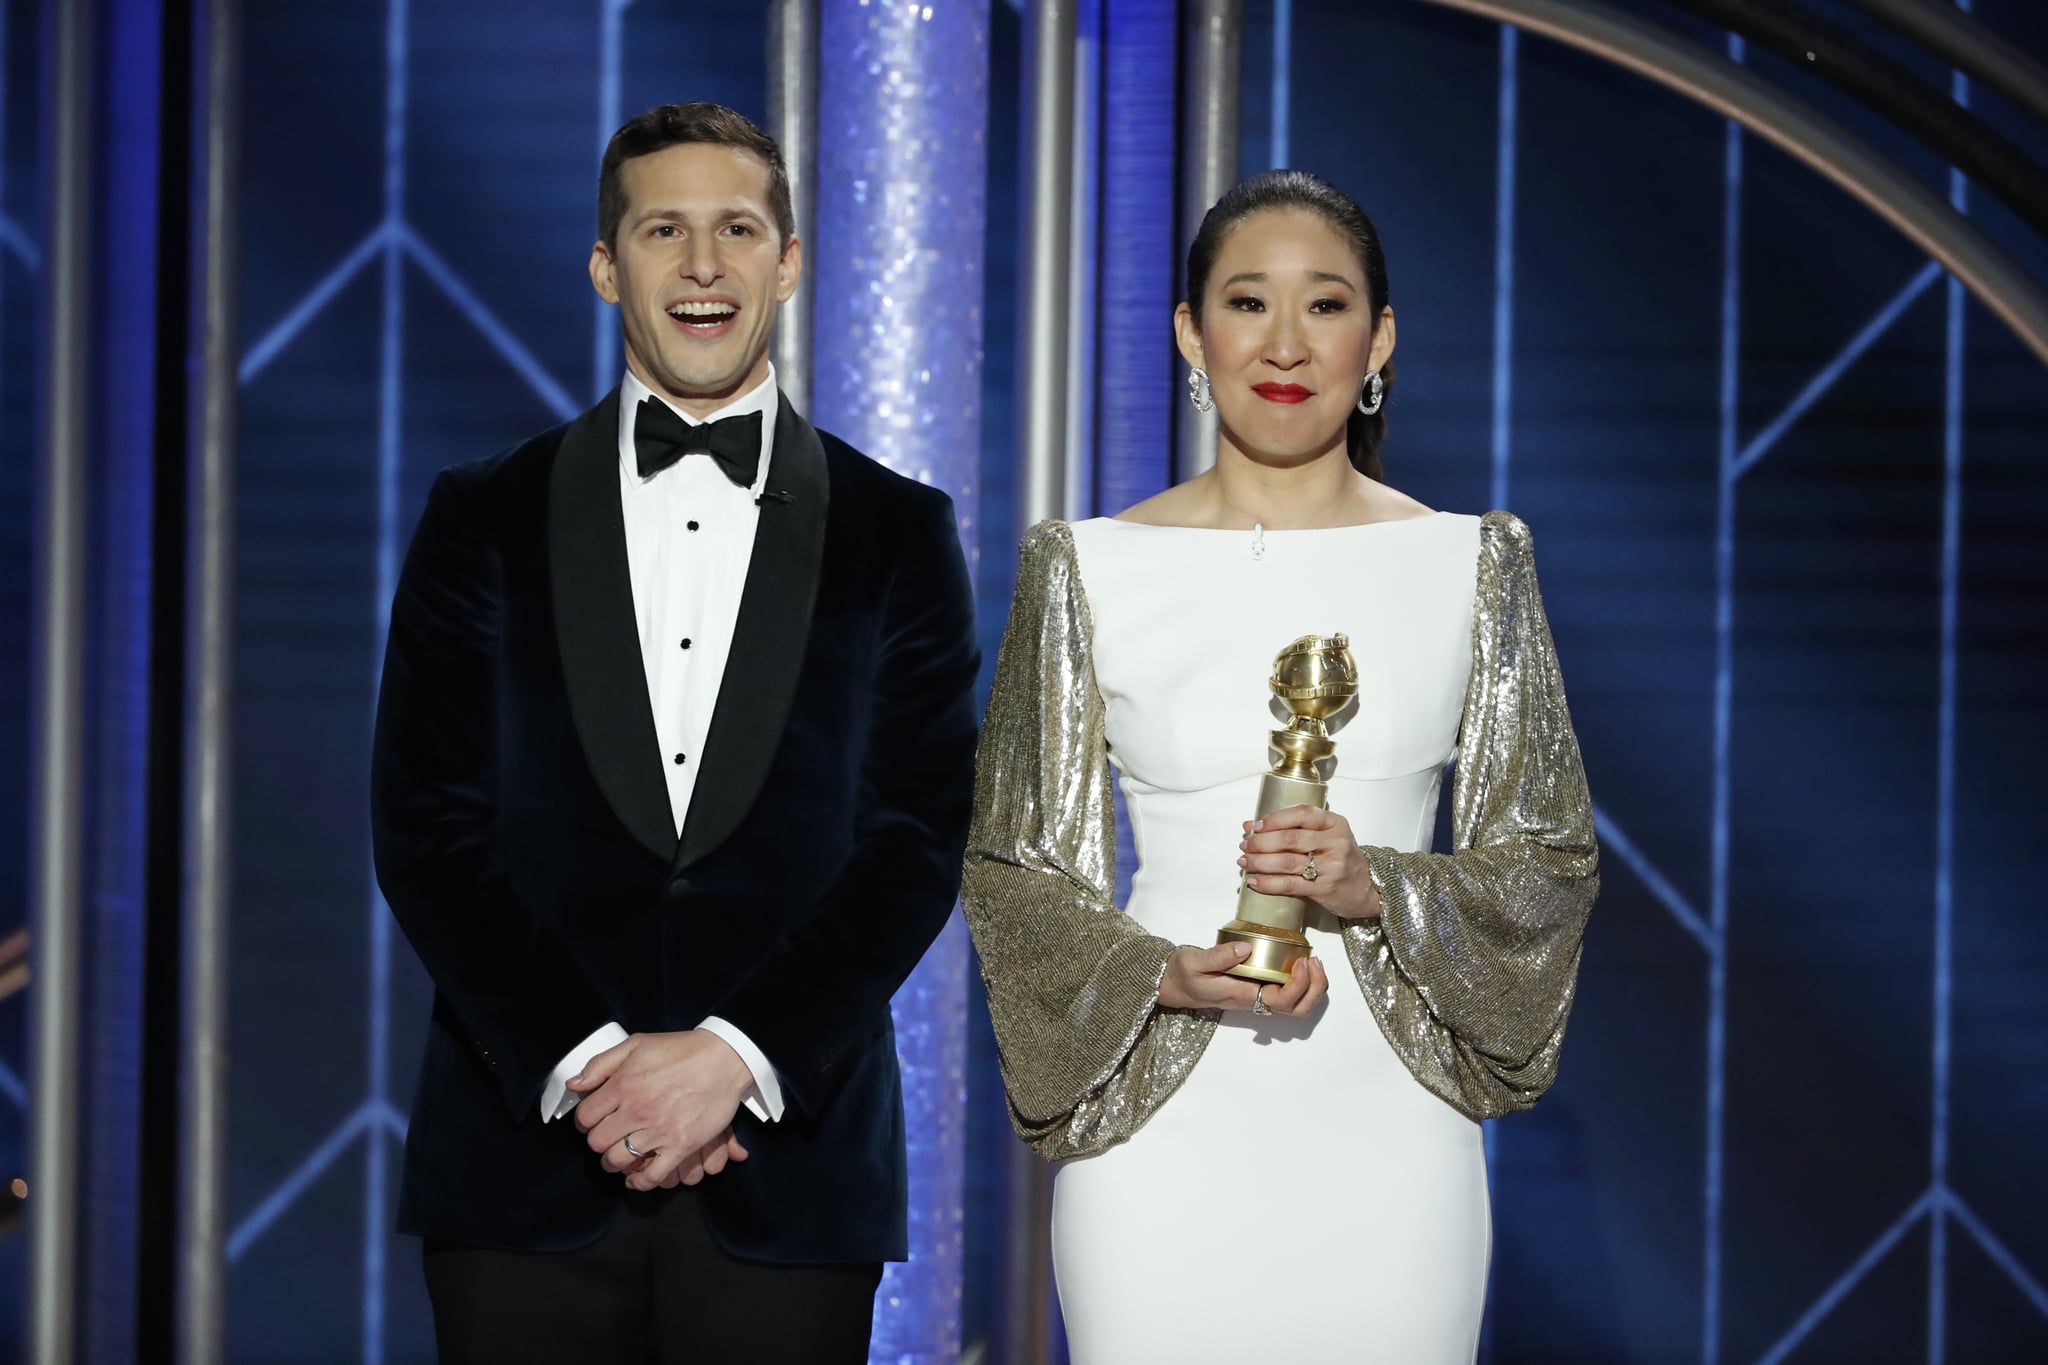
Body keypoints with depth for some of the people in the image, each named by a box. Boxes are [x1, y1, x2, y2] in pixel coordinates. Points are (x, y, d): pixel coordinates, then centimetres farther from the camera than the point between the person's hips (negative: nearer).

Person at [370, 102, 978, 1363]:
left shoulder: (899, 534, 7)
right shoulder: (486, 521, 8)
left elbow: (920, 836, 0)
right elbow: (426, 824, 1)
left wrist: (732, 1056, -11)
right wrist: (582, 1064, -10)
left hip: (789, 1172, 0)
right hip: (527, 1157, 0)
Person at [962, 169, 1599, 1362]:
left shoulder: (1472, 563, 5)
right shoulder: (1088, 569, 3)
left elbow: (1554, 859, 6)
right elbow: (1011, 866, 5)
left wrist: (1379, 890, -13)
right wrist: (1161, 974, -13)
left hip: (1386, 1140, 1)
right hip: (1162, 1139, -1)